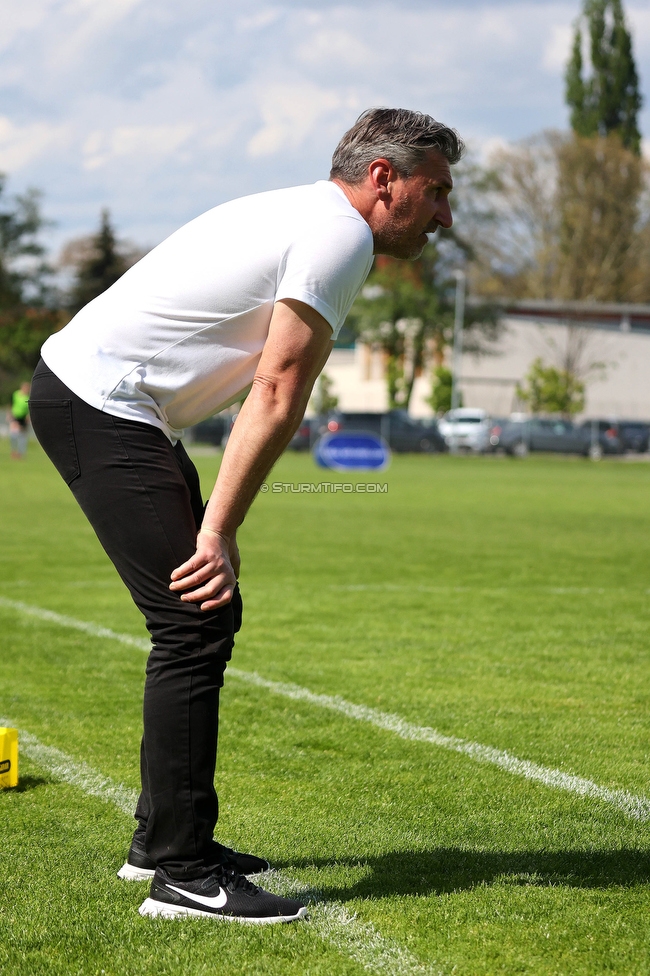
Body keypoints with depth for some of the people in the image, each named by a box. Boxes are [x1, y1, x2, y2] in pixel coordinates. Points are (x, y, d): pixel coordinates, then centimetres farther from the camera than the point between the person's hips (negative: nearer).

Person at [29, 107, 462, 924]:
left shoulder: (310, 218, 19)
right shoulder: (341, 236, -12)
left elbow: (265, 391, 17)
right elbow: (278, 397, -18)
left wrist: (216, 527, 13)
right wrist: (218, 531, -20)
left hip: (91, 396, 11)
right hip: (100, 408, -11)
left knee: (207, 617, 14)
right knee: (196, 623, -13)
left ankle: (163, 835, 22)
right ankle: (180, 874, -11)